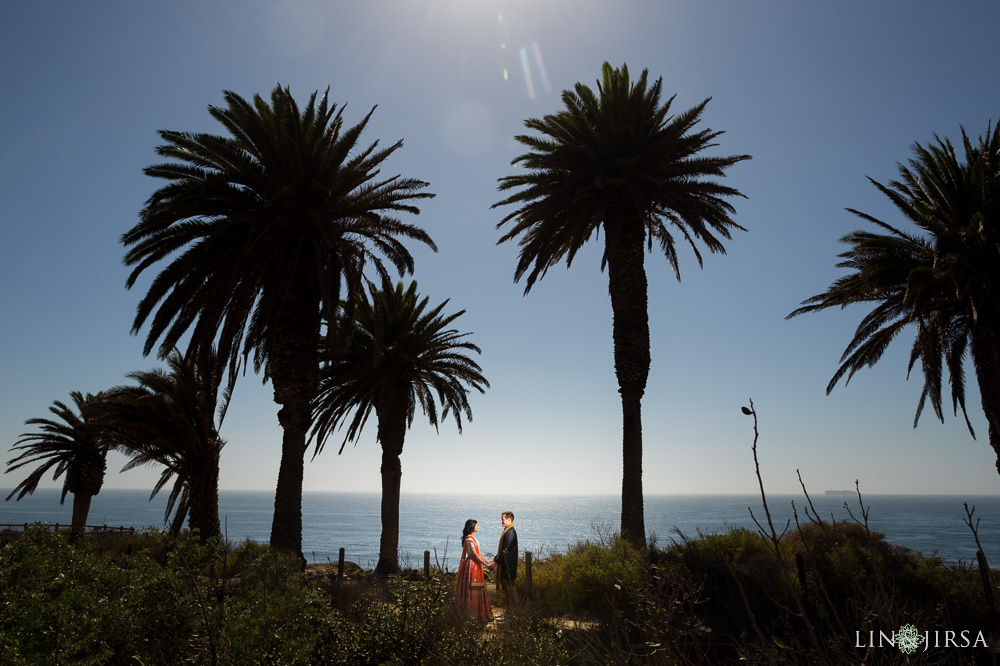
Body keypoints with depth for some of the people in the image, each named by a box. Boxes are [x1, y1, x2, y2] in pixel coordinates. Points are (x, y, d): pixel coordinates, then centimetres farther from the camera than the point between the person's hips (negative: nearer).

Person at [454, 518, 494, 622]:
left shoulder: (472, 538, 13)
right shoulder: (469, 539, -18)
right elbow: (475, 555, -19)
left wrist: (487, 562, 12)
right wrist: (486, 565, -14)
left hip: (476, 565, 10)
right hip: (472, 565, -10)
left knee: (478, 590, 13)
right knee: (474, 590, -3)